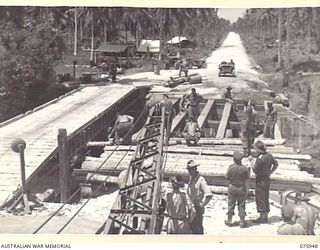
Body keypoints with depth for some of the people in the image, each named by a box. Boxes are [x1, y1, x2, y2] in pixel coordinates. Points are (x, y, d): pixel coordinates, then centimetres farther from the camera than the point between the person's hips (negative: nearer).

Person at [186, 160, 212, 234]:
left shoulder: (201, 180, -19)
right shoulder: (191, 179, 7)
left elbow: (209, 195, -27)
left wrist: (201, 204, -18)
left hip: (197, 208, -8)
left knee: (197, 228, 0)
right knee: (191, 226, 18)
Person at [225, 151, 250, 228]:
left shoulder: (231, 167, -18)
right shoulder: (244, 168, -18)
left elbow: (227, 178, -8)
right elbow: (247, 177, -4)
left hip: (232, 187, 0)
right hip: (242, 187, 0)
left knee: (231, 204, 13)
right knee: (241, 205, 11)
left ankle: (229, 221, 22)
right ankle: (242, 222, 16)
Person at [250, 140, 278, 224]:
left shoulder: (260, 159, -24)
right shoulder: (269, 155, 2)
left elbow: (255, 170, -17)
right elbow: (276, 164, 12)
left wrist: (252, 161, -8)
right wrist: (270, 173, 12)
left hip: (261, 181, -9)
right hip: (267, 179, 9)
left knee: (260, 199, 0)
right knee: (265, 198, 17)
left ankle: (263, 218, 5)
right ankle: (265, 216, 26)